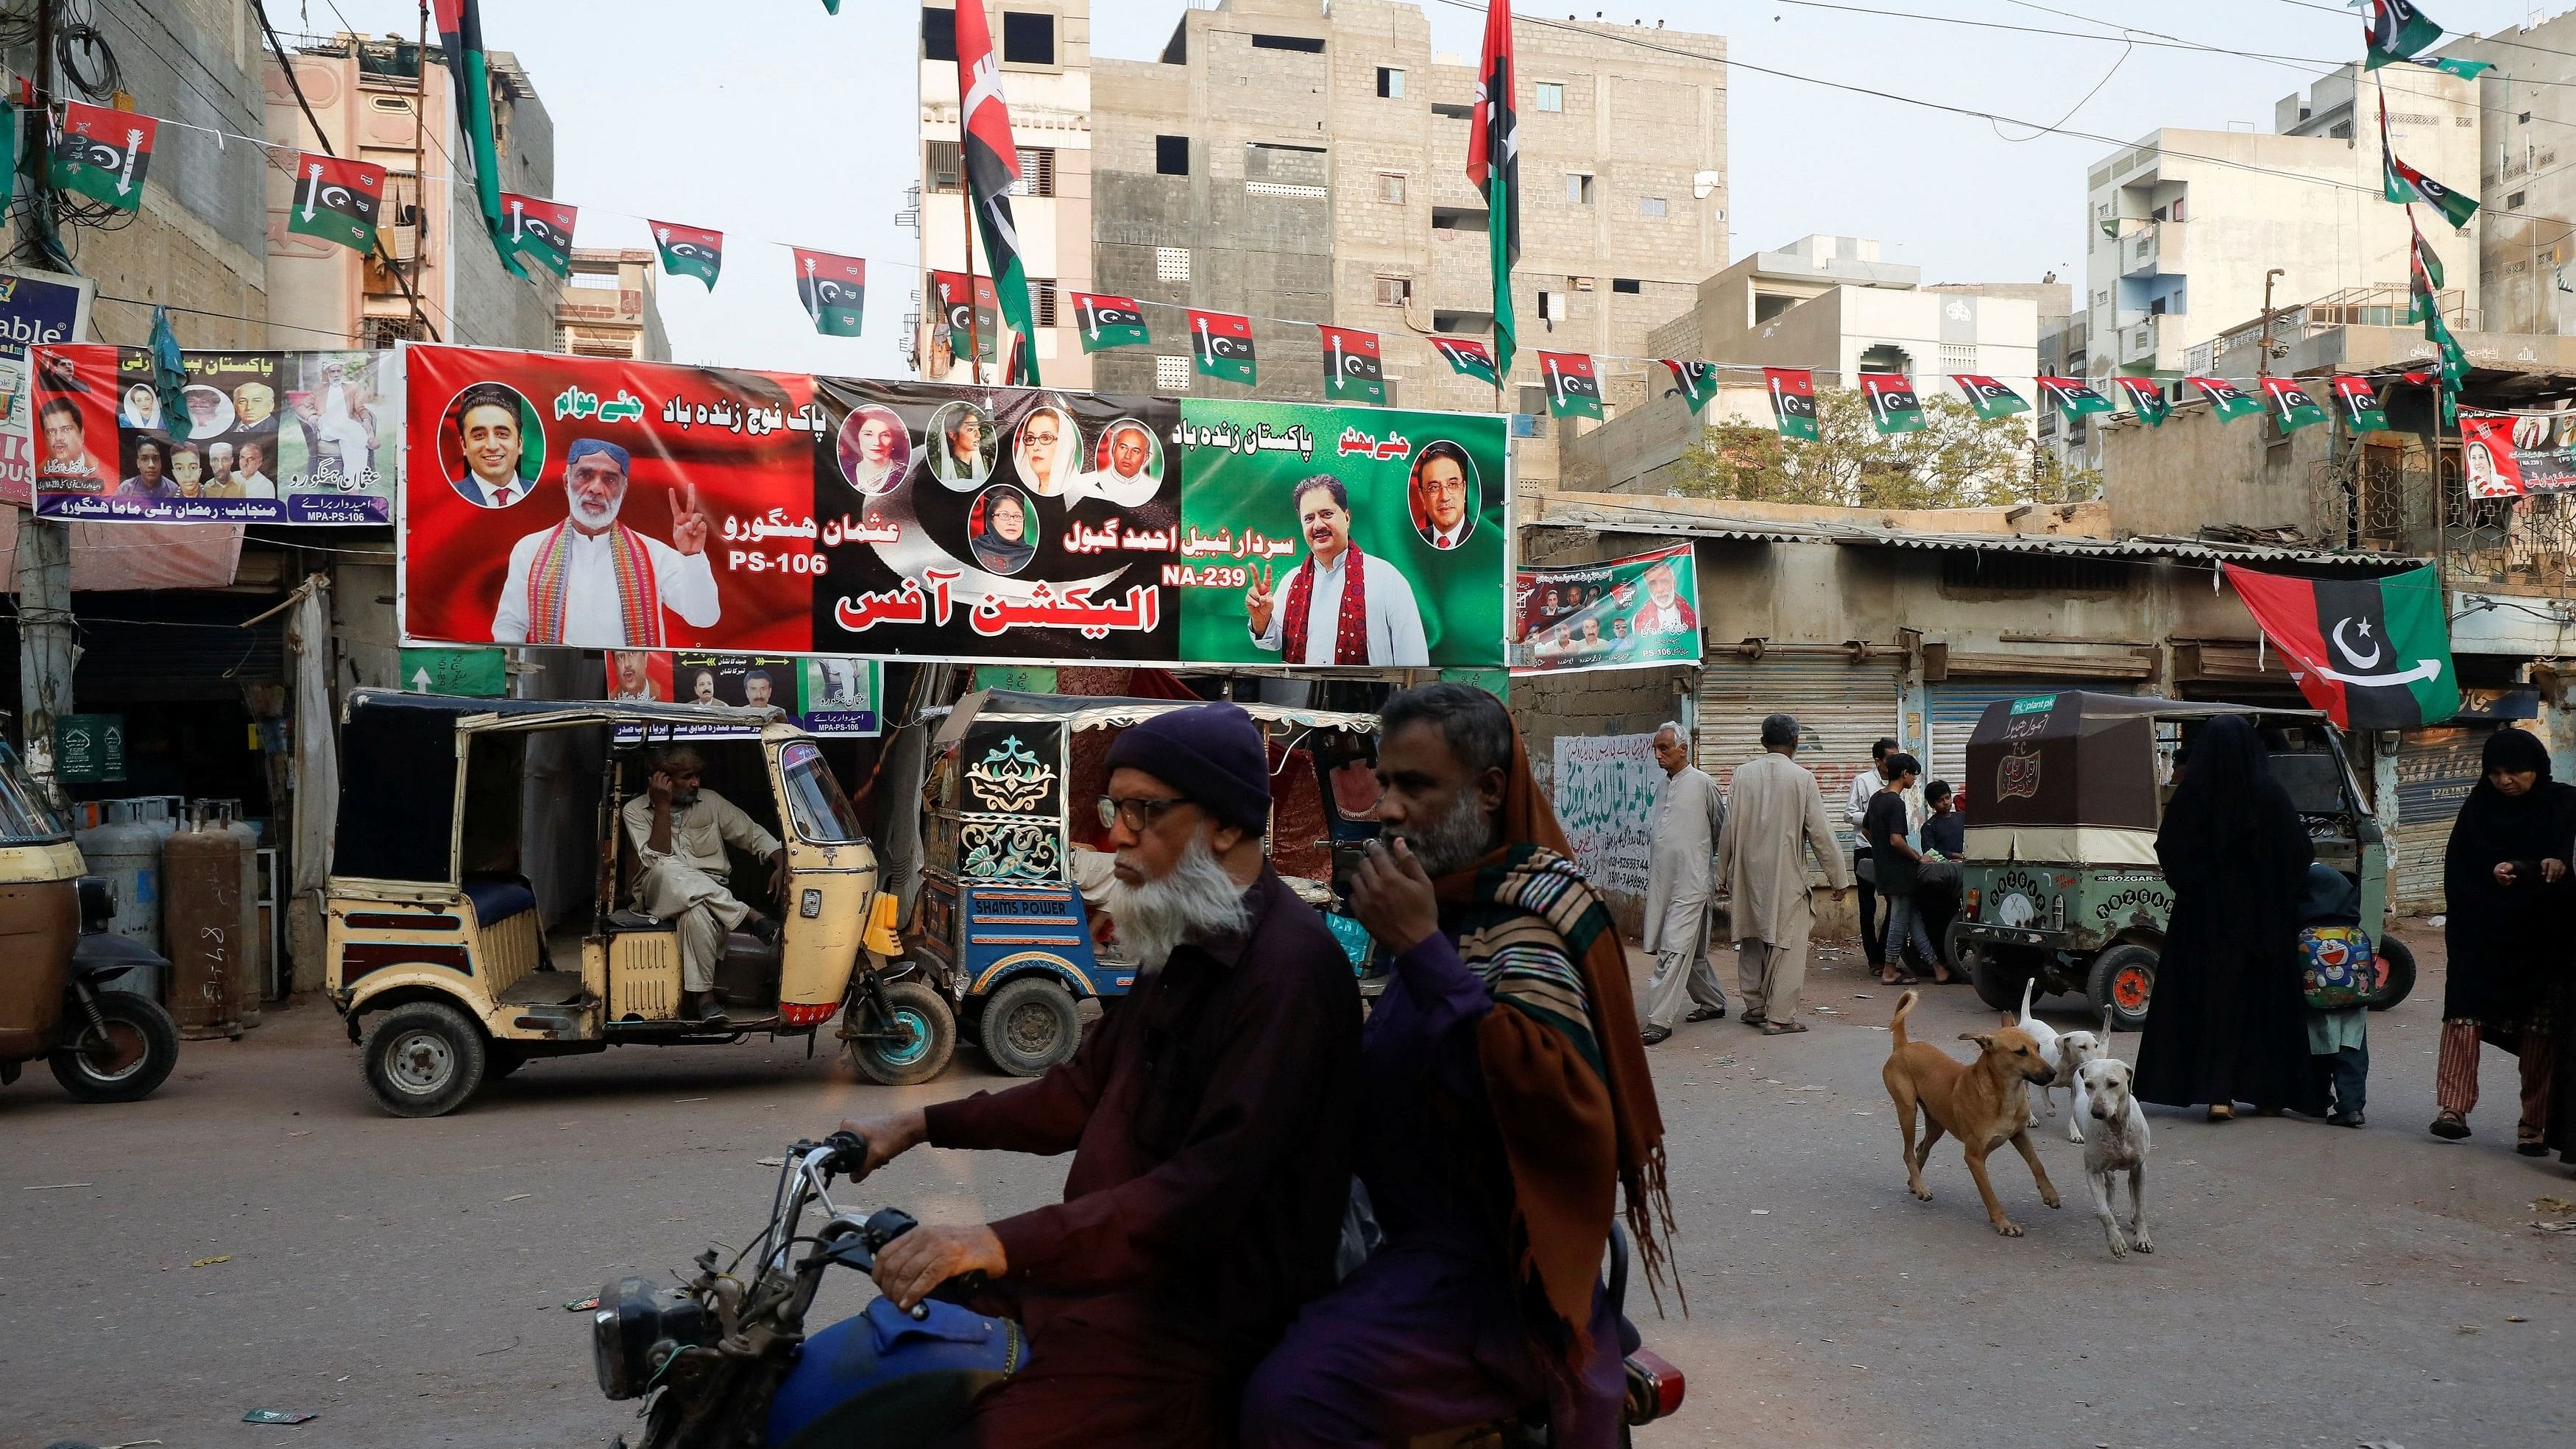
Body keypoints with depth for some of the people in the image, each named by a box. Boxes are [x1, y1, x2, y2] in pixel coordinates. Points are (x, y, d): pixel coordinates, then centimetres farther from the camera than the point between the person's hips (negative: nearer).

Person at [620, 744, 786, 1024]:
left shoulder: (711, 802, 10)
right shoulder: (635, 810, 3)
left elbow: (755, 834, 13)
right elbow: (656, 860, -12)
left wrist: (781, 864, -8)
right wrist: (663, 806, -15)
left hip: (712, 894, 1)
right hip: (659, 894, 0)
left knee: (696, 913, -40)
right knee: (666, 870, -39)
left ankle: (704, 996, -38)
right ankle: (750, 916, -34)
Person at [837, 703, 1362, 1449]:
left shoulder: (1290, 968, -21)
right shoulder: (1181, 943, 14)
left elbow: (1210, 1185, -29)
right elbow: (1088, 1087, 22)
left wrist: (1002, 1244, -34)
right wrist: (921, 1124, 15)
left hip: (1195, 1323, -10)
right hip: (1106, 1269, 10)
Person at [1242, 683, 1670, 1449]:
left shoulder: (1531, 908, -15)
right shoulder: (1452, 898, 11)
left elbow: (1559, 1094, -32)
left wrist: (1421, 949, -30)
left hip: (1487, 1250, -10)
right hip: (1421, 1221, 10)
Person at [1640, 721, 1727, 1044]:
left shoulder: (1703, 783, -7)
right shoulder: (1663, 787, 14)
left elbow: (1722, 830, 3)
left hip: (1691, 881, -7)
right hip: (1663, 881, 7)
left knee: (1675, 950, -11)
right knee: (1691, 952, 16)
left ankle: (1659, 1020, -12)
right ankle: (1713, 1002, 32)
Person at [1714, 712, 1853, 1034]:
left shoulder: (1742, 774, -1)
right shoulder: (1802, 778, -10)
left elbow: (1729, 828, 3)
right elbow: (1820, 832, -7)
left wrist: (1724, 873, 14)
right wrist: (1839, 878, 2)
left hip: (1748, 874, 4)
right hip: (1786, 875, -4)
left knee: (1751, 938, 16)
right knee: (1787, 942, 1)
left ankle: (1754, 1007, 25)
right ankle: (1780, 1016, -1)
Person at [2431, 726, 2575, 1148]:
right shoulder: (2478, 809, 6)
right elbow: (2458, 872, 4)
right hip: (2482, 935, 1)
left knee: (2538, 1031, 1)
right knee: (2464, 1015, -12)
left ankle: (2535, 1124, 7)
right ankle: (2454, 1108, -14)